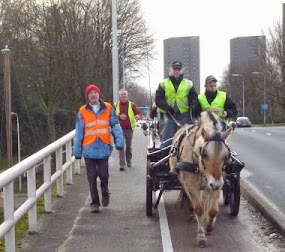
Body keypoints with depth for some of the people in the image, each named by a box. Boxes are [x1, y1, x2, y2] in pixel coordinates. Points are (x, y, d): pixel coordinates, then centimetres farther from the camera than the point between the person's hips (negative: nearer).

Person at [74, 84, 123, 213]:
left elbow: (115, 125, 4)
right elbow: (79, 132, 7)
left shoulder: (108, 108, 6)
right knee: (92, 177, 2)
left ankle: (105, 192, 27)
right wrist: (77, 151, 6)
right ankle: (94, 202, 12)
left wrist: (119, 141, -10)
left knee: (103, 174, -3)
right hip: (89, 149, 0)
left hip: (103, 148, 0)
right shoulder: (82, 111, 6)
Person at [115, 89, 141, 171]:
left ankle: (129, 161, 30)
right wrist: (119, 116, -14)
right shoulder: (116, 105, 7)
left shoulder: (132, 105, 4)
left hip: (129, 128, 1)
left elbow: (138, 112, -3)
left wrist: (138, 116, -27)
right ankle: (122, 164, -14)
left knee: (129, 146, 10)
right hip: (120, 129, -1)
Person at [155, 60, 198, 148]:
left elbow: (194, 98, 7)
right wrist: (166, 107, -17)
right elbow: (158, 99, 0)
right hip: (167, 115, -1)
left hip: (183, 116, 1)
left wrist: (192, 106, -14)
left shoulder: (189, 84, 10)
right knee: (166, 141, -5)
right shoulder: (163, 84, 7)